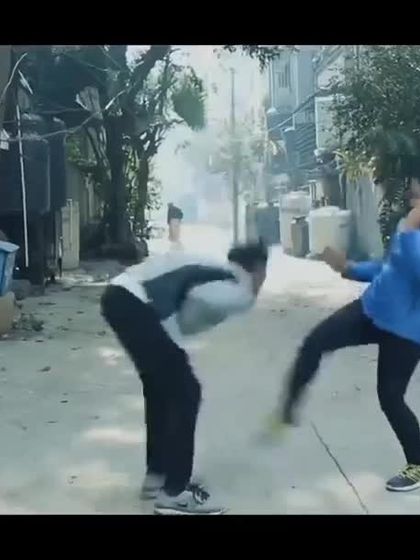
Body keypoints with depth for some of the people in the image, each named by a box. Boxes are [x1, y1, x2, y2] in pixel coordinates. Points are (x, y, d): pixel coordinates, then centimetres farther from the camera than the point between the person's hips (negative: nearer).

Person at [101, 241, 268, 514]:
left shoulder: (216, 272, 29)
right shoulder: (241, 293, 4)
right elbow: (198, 295, -13)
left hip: (120, 294, 9)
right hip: (136, 303, -9)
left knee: (160, 387, 22)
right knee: (185, 392, 0)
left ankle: (157, 475, 32)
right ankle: (174, 492, 5)